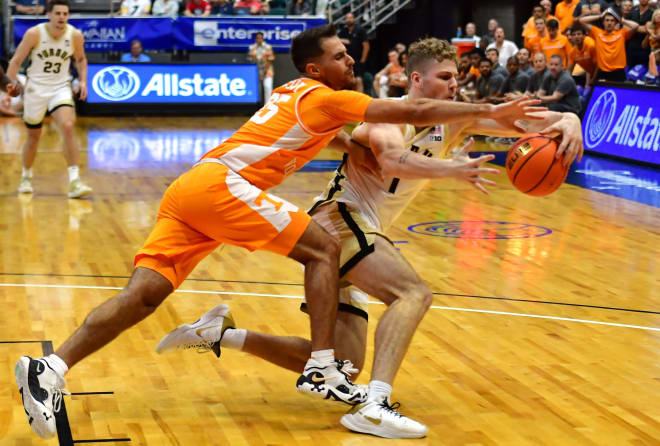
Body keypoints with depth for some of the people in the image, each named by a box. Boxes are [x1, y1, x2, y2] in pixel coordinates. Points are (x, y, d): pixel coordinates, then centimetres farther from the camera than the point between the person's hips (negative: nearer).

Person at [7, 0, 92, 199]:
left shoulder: (75, 36, -8)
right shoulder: (34, 34, -14)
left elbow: (80, 59, 13)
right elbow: (15, 61, -7)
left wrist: (83, 80, -1)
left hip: (60, 88, 1)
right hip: (36, 88, 0)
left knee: (67, 127, -23)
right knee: (33, 136, 12)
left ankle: (74, 182, -24)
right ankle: (26, 178, 38)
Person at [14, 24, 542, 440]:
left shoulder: (296, 95, 26)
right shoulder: (324, 98, 1)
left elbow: (319, 131, 47)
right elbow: (417, 112, -1)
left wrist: (350, 141, 29)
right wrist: (489, 111, 4)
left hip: (190, 189, 9)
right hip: (220, 184, -9)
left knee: (146, 293, -3)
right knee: (323, 249, 1)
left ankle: (53, 367, -16)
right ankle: (322, 369, -5)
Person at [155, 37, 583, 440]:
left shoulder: (454, 119, 9)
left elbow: (525, 122, 2)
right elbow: (393, 159, -33)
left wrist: (567, 122, -18)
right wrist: (451, 169, -47)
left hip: (357, 233, 9)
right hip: (339, 218, -9)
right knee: (415, 292, -27)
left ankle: (223, 333, 14)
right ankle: (374, 406, -36)